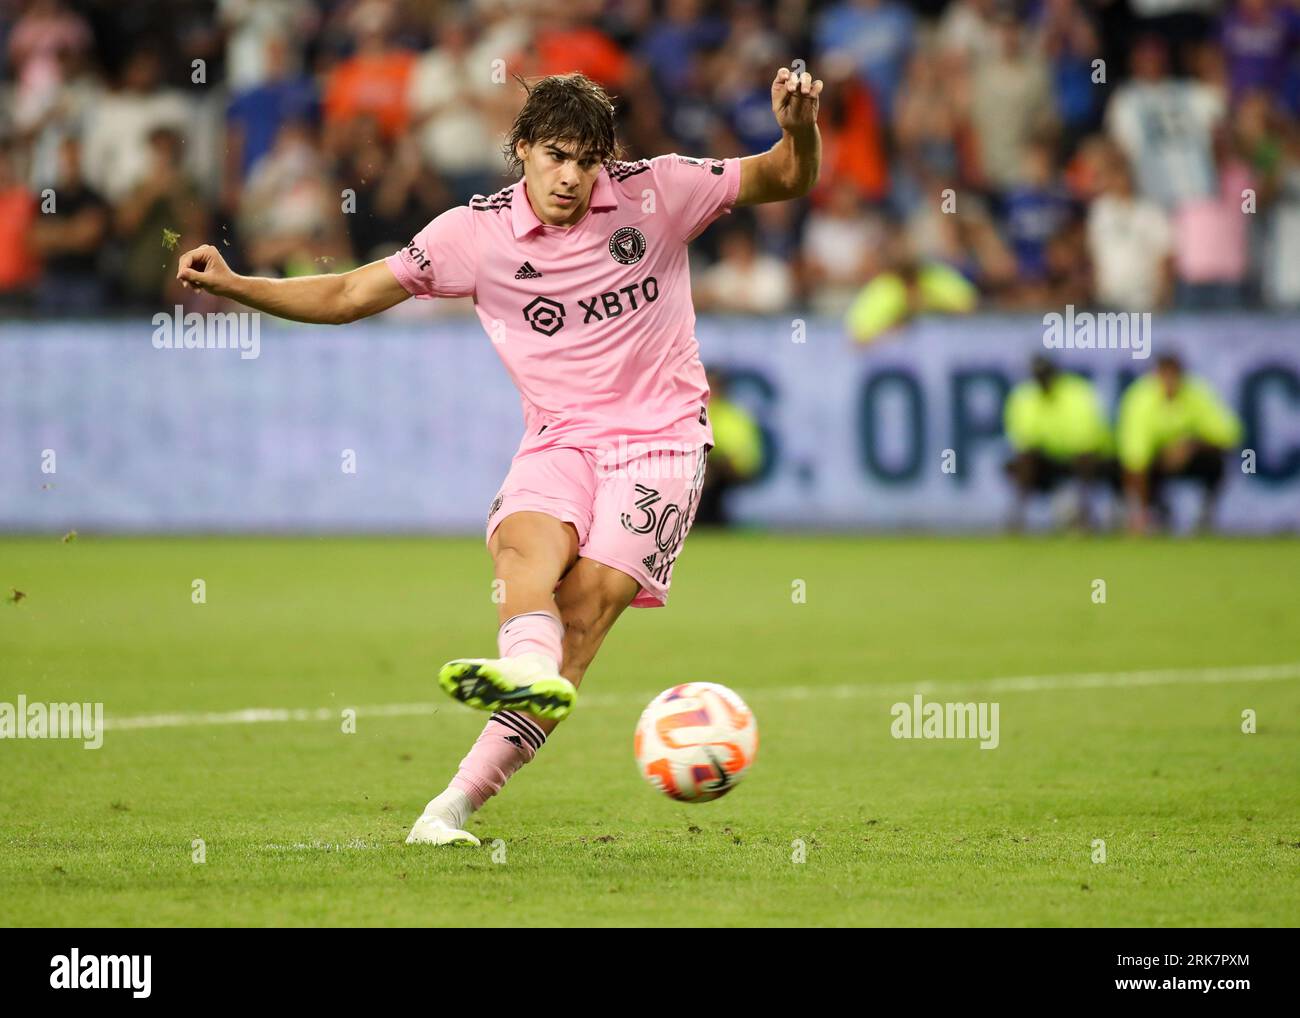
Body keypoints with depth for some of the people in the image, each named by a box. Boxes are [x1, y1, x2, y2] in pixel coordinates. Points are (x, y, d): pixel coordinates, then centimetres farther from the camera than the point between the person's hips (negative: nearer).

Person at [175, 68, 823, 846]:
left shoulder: (655, 192, -3)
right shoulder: (477, 233, -1)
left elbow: (786, 181, 6)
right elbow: (349, 295, 5)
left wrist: (800, 130, -16)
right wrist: (234, 285, -5)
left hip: (660, 437, -2)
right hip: (560, 437, 2)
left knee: (588, 599, -20)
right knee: (524, 542, -31)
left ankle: (462, 800, -26)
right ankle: (530, 672, -62)